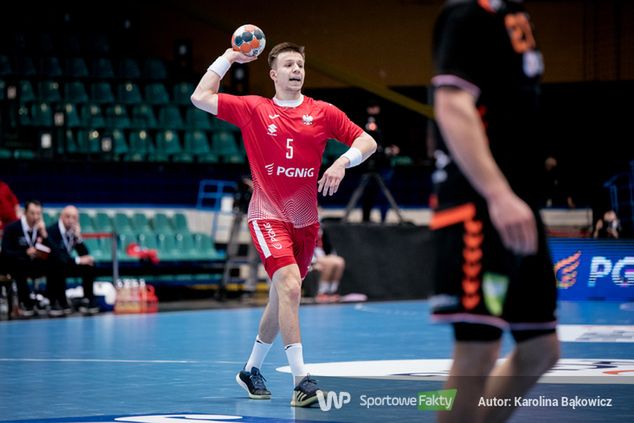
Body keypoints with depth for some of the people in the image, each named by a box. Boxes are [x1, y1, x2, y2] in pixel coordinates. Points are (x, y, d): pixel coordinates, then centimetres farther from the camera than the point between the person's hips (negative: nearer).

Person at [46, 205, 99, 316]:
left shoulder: (74, 231, 0)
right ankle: (59, 302, -30)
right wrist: (78, 260, -30)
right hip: (52, 267, -6)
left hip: (66, 265, 6)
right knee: (60, 265, -38)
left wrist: (78, 238, -18)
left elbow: (85, 255, -2)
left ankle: (87, 300, -13)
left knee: (90, 266, -14)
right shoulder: (51, 231, -19)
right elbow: (56, 254, -30)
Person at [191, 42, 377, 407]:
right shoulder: (253, 109, 1)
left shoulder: (323, 113, 4)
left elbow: (367, 142, 4)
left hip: (306, 220, 4)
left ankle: (252, 370, 35)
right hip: (268, 216, -4)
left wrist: (343, 161, -14)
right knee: (289, 286, -24)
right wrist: (229, 58, 3)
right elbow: (200, 98, 0)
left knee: (281, 298, 15)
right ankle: (301, 379, -28)